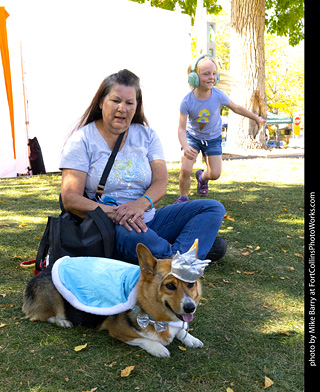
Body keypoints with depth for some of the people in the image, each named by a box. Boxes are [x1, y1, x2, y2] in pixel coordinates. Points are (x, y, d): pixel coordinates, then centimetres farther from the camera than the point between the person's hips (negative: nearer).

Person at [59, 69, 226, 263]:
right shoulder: (82, 140, -1)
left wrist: (142, 203, -25)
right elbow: (70, 199, -10)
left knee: (214, 208, -9)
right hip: (108, 227, -5)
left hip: (148, 219, 5)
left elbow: (161, 182, -2)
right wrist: (115, 213, -25)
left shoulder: (147, 136, 11)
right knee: (133, 236, -40)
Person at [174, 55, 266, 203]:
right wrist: (185, 147, -44)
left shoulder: (218, 95, -22)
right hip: (192, 136, -1)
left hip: (213, 138, 2)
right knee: (185, 170, -16)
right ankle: (183, 197, 12)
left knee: (215, 174, -2)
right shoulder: (187, 101, -26)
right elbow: (181, 128, -24)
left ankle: (202, 177, 37)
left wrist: (256, 118, 9)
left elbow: (236, 108, -3)